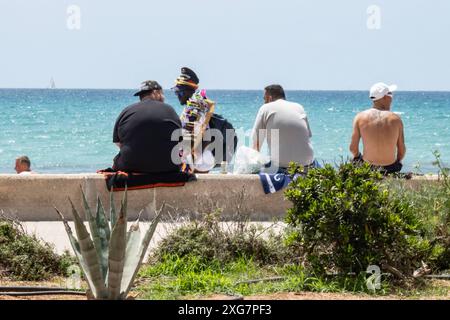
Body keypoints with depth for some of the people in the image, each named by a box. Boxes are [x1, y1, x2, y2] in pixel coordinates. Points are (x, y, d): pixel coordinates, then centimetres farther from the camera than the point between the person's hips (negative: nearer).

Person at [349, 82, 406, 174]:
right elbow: (402, 150, -2)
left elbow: (353, 148, -5)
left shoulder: (360, 117, -7)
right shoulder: (396, 119, -7)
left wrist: (357, 157, 17)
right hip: (391, 168, 0)